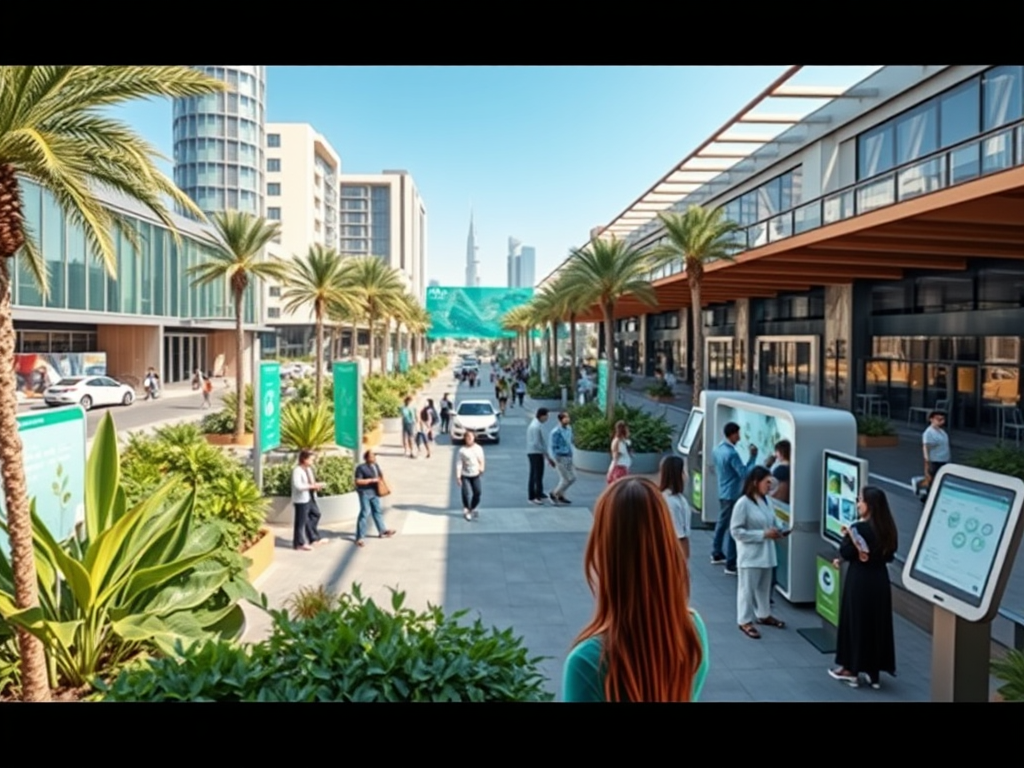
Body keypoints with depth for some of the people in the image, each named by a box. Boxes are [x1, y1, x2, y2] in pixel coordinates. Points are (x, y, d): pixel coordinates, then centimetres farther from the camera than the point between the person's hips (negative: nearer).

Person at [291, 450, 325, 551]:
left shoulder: (308, 469, 10)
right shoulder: (297, 470, -19)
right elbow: (298, 486, -27)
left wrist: (316, 485, -1)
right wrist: (313, 486, -25)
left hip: (310, 497, 10)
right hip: (301, 499, -10)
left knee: (315, 514, 17)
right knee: (302, 521, -1)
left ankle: (313, 538, 29)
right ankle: (299, 543, 11)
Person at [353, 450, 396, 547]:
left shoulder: (376, 465, 8)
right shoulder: (361, 468, -16)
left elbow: (380, 475, 23)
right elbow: (358, 481, -20)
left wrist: (381, 478, 0)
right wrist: (371, 480, -23)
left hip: (374, 491, 8)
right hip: (365, 492, -8)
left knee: (377, 511, 18)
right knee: (365, 513, -8)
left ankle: (382, 531, 31)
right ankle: (359, 538, -2)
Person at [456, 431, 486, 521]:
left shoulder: (478, 448, 3)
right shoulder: (462, 451, -9)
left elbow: (481, 460, 11)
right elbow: (458, 464, -9)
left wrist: (481, 469, -6)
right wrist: (458, 477, -14)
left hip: (475, 475, 4)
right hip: (465, 475, -4)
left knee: (477, 493, 6)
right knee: (466, 493, -8)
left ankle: (472, 509, 29)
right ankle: (466, 511, 12)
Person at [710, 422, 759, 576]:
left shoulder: (717, 449, 5)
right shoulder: (731, 453, -24)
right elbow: (744, 474, -23)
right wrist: (753, 457, -19)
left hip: (722, 493, 9)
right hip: (732, 495, -9)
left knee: (722, 523, 20)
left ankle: (716, 554, 31)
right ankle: (731, 564, 0)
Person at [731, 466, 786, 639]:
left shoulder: (765, 500, 5)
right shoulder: (743, 503, -19)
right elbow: (736, 531, -20)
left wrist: (776, 531, -5)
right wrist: (763, 534, -22)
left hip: (766, 552, 8)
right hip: (750, 555, -8)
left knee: (764, 586, 20)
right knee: (748, 588, 3)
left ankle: (763, 615, 37)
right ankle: (745, 621, 14)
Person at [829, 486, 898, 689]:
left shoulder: (858, 528, -19)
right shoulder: (887, 529, 4)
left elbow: (846, 553, -17)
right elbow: (889, 555, 14)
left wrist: (846, 535, -4)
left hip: (859, 580, -6)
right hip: (879, 580, 7)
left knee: (855, 622, 6)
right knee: (877, 623, 13)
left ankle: (852, 669, 15)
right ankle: (873, 670, 21)